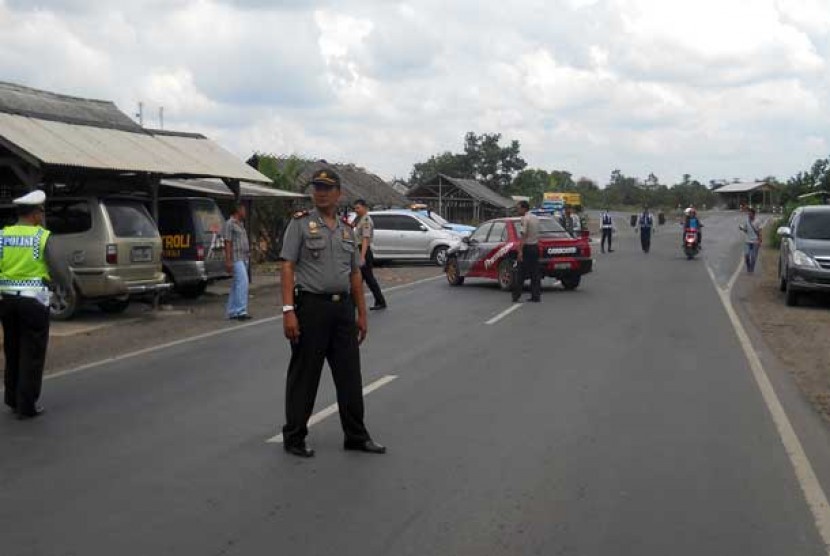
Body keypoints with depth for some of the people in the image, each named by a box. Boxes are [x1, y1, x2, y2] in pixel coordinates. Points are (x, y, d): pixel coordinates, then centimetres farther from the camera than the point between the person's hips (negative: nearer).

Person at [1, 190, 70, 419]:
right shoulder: (43, 237, -9)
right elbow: (58, 269, -8)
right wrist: (68, 284, 11)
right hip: (34, 300, -5)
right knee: (32, 354, 4)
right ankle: (26, 406, 6)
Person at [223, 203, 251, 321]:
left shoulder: (240, 224, 20)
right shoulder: (229, 224, -8)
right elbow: (227, 243, -14)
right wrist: (228, 261, -18)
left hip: (244, 258, 10)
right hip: (236, 259, -10)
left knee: (237, 285, 10)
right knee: (243, 282, -17)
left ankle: (232, 312, 13)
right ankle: (241, 311, -19)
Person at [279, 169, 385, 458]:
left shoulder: (346, 230, 14)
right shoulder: (301, 223, -3)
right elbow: (288, 267, -9)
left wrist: (362, 315, 13)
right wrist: (288, 310, -18)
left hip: (343, 308, 5)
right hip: (311, 306, -5)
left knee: (349, 375, 9)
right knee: (304, 376, 2)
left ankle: (356, 436, 18)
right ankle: (294, 437, 13)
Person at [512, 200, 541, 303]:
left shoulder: (525, 219, -12)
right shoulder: (535, 218, 14)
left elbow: (523, 236, -19)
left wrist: (520, 251, -22)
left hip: (527, 247, -8)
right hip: (535, 246, 8)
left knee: (521, 273, -4)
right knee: (535, 273, 6)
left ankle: (516, 296, -3)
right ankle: (536, 296, 5)